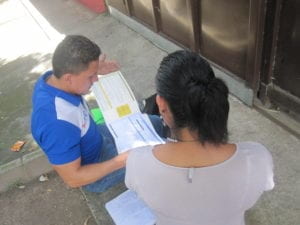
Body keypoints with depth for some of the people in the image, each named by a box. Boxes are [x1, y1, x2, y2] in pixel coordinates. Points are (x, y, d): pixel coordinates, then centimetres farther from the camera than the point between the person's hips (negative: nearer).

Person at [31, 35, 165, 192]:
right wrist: (121, 161, -33)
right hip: (93, 171, -7)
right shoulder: (57, 124, -42)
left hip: (97, 138, 8)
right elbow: (72, 178, -31)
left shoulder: (51, 78, -16)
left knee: (155, 123, 13)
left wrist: (95, 69, -8)